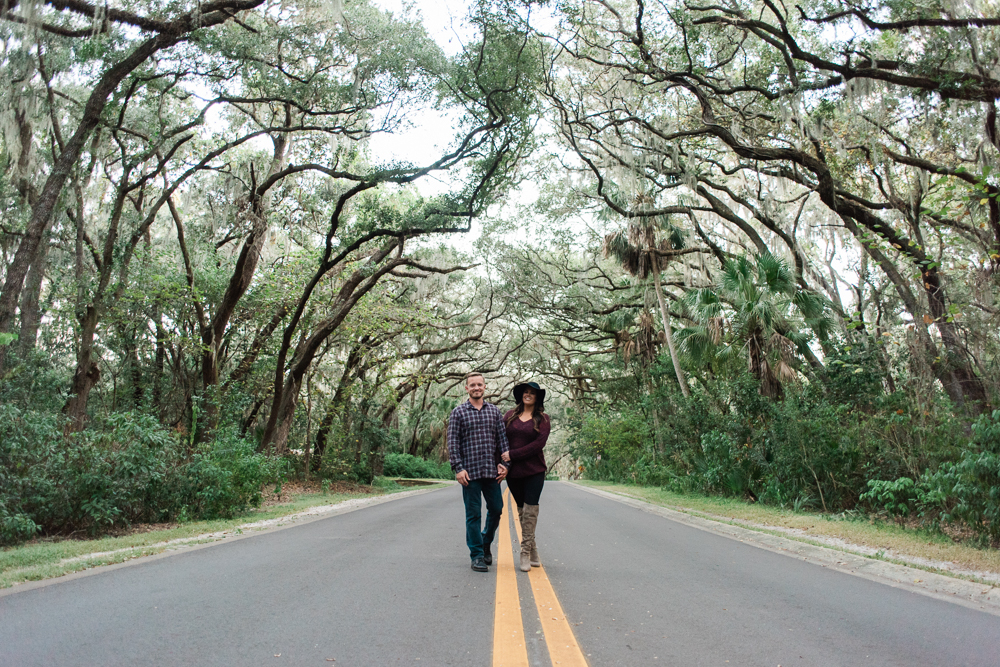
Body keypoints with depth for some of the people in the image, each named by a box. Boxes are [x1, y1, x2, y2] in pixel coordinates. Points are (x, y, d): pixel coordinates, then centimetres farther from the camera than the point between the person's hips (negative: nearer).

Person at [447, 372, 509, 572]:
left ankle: (486, 544, 31)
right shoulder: (458, 413, 2)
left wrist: (504, 463, 1)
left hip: (491, 471, 3)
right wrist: (458, 468, -10)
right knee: (473, 514, 1)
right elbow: (452, 443, -2)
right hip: (470, 472, -3)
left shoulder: (494, 411, 10)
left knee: (496, 509, 8)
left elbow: (502, 439, 10)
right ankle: (477, 555, 11)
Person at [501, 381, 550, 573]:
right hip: (513, 471, 3)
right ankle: (533, 552, 18)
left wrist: (513, 455, -13)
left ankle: (525, 553, -3)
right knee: (522, 511, 8)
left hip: (534, 471, -2)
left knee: (530, 510, -9)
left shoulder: (542, 418, 2)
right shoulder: (510, 416, 9)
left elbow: (539, 444, -9)